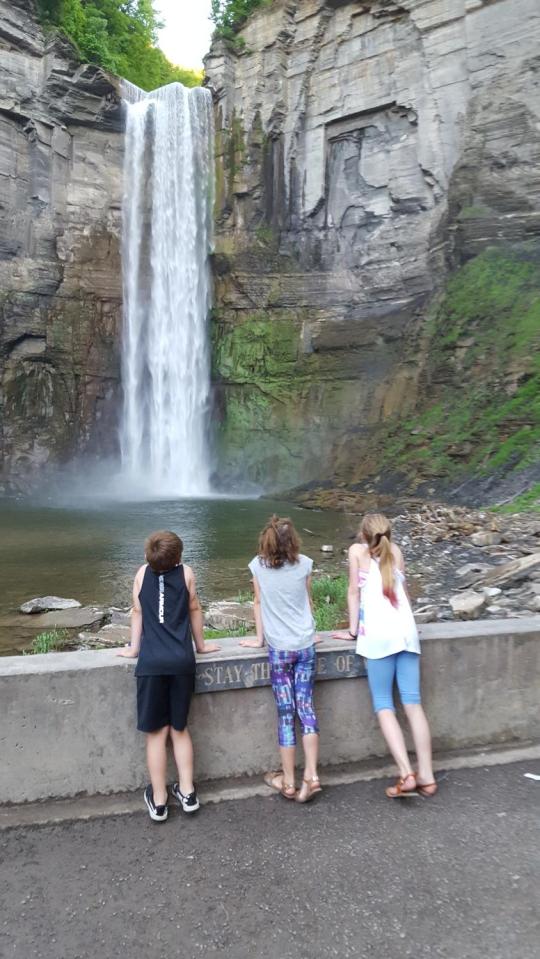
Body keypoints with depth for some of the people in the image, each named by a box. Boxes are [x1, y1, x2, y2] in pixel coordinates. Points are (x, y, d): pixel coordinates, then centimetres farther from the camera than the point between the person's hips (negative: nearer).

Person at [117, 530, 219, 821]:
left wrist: (134, 648, 23)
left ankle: (158, 801, 14)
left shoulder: (143, 573, 6)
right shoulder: (185, 572, 4)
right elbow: (194, 609, 12)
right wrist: (201, 645, 25)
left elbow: (137, 611, 11)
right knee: (179, 728, 16)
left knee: (156, 732, 8)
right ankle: (187, 792, 20)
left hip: (151, 663, 0)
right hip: (182, 661, 1)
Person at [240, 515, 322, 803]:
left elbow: (258, 603, 5)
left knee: (286, 714, 4)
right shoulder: (304, 564, -1)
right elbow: (309, 602, 11)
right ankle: (311, 776, 4)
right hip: (306, 645, 2)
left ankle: (288, 782, 13)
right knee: (306, 708, 7)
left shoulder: (258, 565, -4)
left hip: (279, 649, -2)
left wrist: (260, 638, 15)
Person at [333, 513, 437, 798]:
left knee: (384, 706, 1)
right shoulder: (395, 551, 17)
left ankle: (407, 774, -9)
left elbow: (354, 592, 6)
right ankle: (426, 776, 4)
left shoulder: (357, 550, 6)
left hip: (378, 634, -4)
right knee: (413, 703, 4)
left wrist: (352, 630, 12)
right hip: (406, 630, 4)